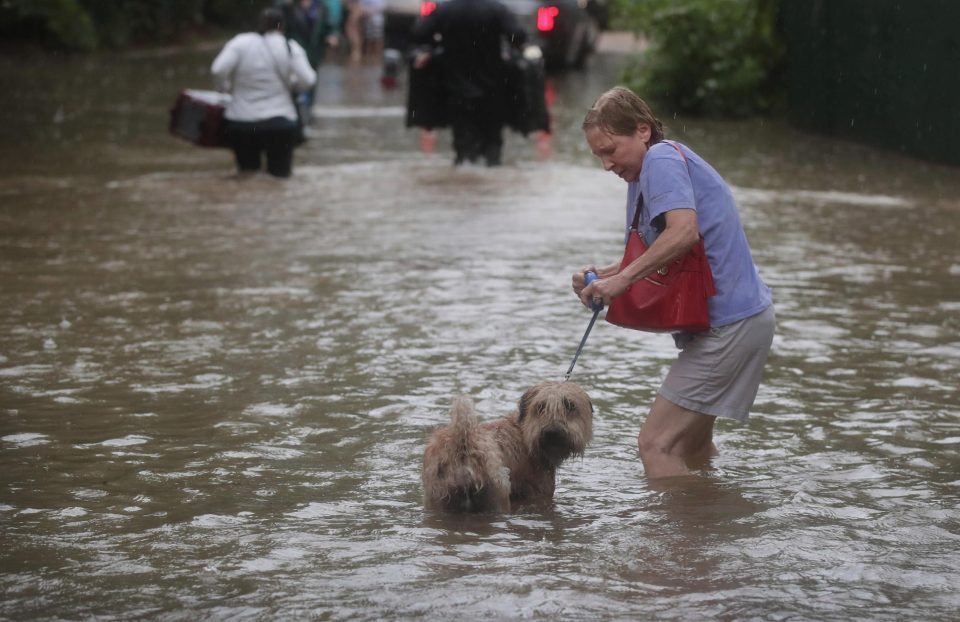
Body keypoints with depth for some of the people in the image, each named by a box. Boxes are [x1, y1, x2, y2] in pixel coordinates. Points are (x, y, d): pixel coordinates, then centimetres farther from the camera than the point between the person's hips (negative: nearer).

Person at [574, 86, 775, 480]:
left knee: (655, 444, -14)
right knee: (691, 447, 21)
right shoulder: (642, 176, 18)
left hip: (728, 324, -11)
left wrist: (623, 277, -26)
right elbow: (654, 256, 20)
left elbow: (684, 231, -30)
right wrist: (603, 277, 3)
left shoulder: (662, 159, -13)